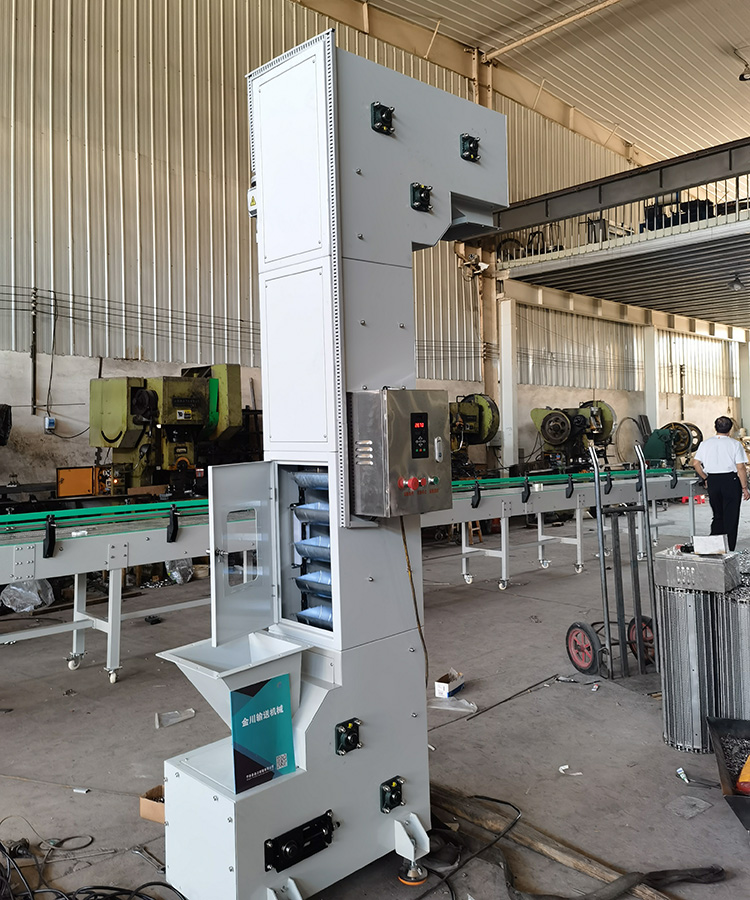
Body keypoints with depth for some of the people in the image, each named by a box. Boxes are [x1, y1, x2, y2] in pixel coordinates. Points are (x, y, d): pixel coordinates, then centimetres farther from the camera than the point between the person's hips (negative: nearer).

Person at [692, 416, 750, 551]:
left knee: (717, 516, 15)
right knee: (730, 517, 5)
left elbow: (695, 463, 0)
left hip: (712, 481, 3)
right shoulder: (735, 444, -7)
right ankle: (729, 549, 8)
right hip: (731, 481, -3)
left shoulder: (705, 444, 3)